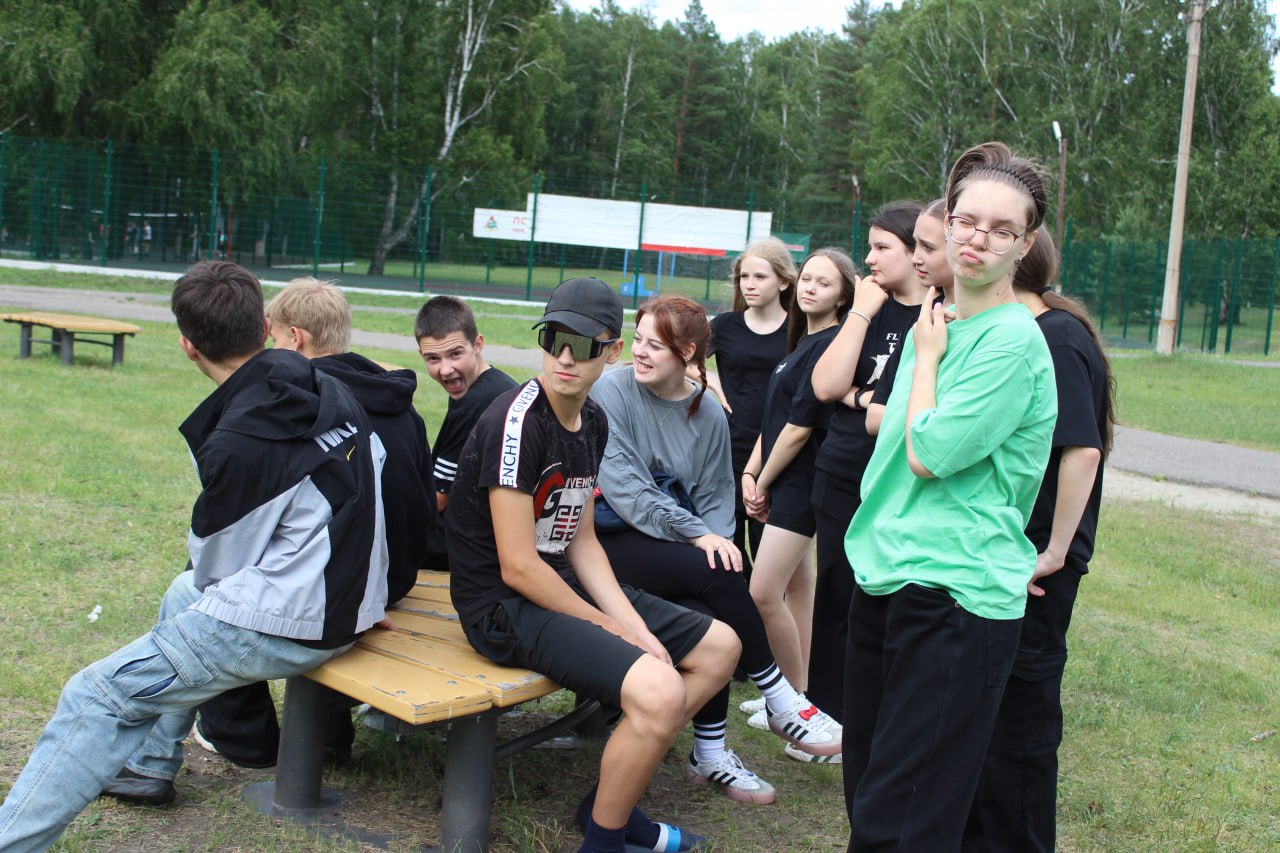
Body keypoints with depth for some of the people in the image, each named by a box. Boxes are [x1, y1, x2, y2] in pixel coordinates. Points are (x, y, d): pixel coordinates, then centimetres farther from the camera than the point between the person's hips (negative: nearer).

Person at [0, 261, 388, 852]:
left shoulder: (238, 443, -22)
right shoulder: (331, 392, -1)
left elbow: (215, 565, -9)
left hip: (285, 626, -9)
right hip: (352, 597, 9)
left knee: (94, 697, -2)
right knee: (183, 593, 32)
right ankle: (149, 764, 41)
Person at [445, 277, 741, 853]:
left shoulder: (593, 420, 6)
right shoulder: (518, 420, -21)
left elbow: (580, 540, 9)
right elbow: (518, 567, -22)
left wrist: (636, 627, -4)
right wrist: (612, 629, -13)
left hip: (567, 585, 9)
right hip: (505, 606, -9)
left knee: (719, 647, 11)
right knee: (658, 690, -28)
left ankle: (612, 798, 17)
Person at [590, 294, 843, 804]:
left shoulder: (708, 416, 7)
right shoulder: (612, 391, -8)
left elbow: (716, 494, 8)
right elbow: (622, 486, -16)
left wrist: (717, 539, -14)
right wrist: (697, 535, -23)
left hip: (675, 547, 5)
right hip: (611, 542, -5)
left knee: (708, 617, -24)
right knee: (717, 574, -27)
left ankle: (710, 755, -9)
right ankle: (781, 703, -12)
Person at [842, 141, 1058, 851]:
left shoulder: (1014, 340, -14)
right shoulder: (934, 322, 12)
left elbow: (930, 454, -18)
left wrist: (927, 359, -7)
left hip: (957, 593, -8)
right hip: (885, 574, 9)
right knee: (864, 792, 20)